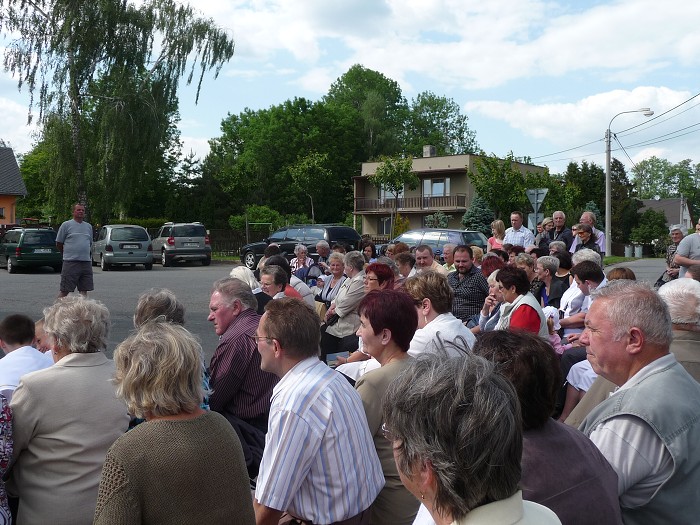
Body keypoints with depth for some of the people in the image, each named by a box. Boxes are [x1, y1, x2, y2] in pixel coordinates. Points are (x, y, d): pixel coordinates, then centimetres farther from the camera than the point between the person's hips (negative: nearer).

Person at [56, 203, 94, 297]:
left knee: (84, 290, 7)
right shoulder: (66, 225, 1)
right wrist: (68, 254, 12)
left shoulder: (88, 226, 16)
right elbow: (58, 244, 5)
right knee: (65, 291, -4)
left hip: (86, 262, 5)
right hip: (70, 262, -5)